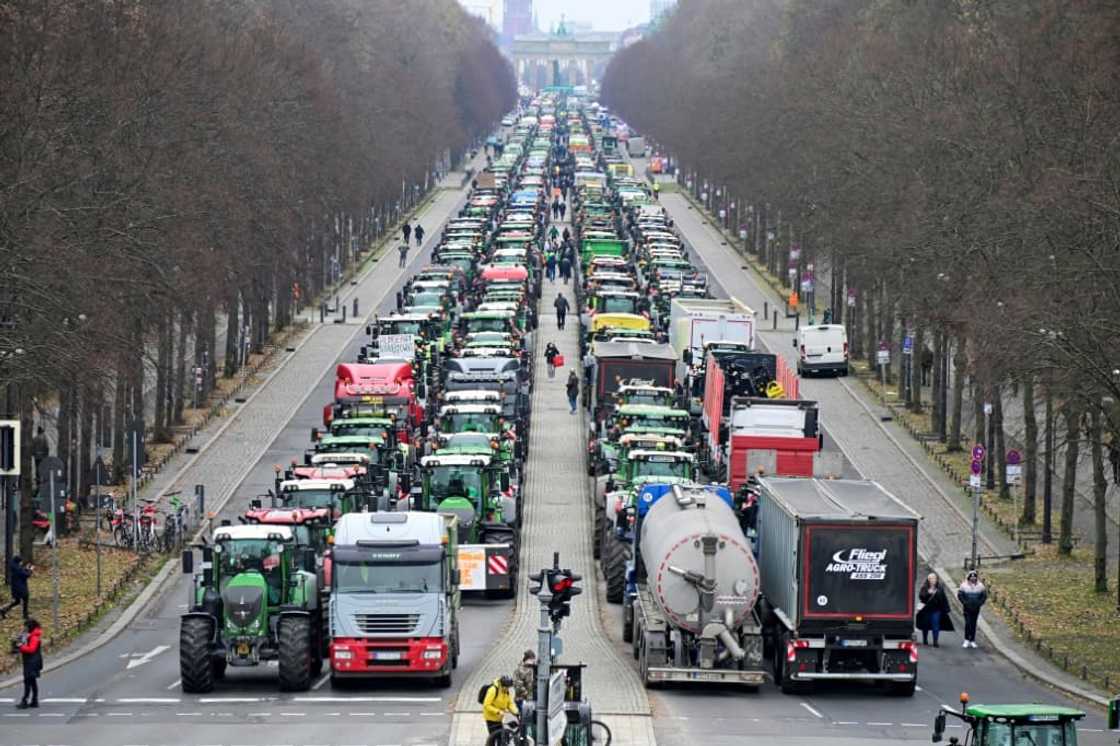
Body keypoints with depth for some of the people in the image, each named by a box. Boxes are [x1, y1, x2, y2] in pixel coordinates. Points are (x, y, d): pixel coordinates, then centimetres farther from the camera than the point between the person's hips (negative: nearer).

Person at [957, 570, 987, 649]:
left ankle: (972, 641, 13)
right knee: (967, 623, -10)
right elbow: (960, 595, -1)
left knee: (973, 624, 7)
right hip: (967, 608, -2)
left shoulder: (980, 586, 1)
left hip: (976, 609, 2)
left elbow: (984, 595, 8)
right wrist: (964, 602, -10)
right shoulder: (964, 586, -5)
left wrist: (979, 603, -3)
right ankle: (966, 640, -4)